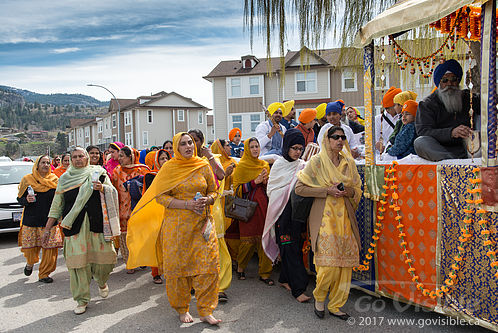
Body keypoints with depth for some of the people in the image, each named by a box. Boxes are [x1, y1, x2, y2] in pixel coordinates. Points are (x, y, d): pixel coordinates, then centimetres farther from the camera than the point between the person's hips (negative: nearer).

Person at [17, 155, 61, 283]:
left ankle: (44, 274, 13)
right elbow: (20, 198, 7)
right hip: (31, 220, 0)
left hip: (49, 221, 1)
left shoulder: (54, 180, 6)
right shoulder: (27, 179, 3)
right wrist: (27, 200, -14)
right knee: (30, 249, 3)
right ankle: (30, 263, 38)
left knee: (50, 249, -3)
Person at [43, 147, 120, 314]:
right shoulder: (65, 179, 14)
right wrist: (47, 228, 13)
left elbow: (113, 192, 7)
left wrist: (102, 188, -14)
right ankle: (82, 299, 11)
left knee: (104, 256, -3)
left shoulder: (98, 172, 11)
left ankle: (101, 282, 30)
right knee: (78, 260, -3)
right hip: (75, 225, 1)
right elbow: (56, 206, 16)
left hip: (98, 222, -1)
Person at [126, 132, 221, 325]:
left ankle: (206, 311, 10)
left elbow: (213, 191, 14)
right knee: (177, 266, 4)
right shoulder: (169, 168, 0)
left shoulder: (203, 167, 6)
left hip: (201, 223, 2)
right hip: (176, 224, -2)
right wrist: (187, 204, -16)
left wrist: (207, 200, -9)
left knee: (208, 264, -4)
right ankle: (182, 309, 24)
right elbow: (160, 196, -5)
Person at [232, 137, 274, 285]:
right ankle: (240, 267, 23)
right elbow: (237, 189, -7)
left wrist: (265, 182, -2)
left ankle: (264, 273, 10)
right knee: (248, 239, -1)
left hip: (263, 205, 4)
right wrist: (255, 181, -15)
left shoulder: (265, 165, 14)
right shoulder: (241, 166, 0)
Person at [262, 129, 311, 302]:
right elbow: (271, 189, 3)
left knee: (295, 247, 10)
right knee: (290, 249, -6)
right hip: (283, 212, -4)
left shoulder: (303, 166, 10)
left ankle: (285, 279, 28)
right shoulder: (279, 164, 1)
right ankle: (298, 288, -4)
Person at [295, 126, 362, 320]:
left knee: (345, 262, 3)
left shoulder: (349, 162, 11)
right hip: (324, 216, -5)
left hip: (344, 216, 5)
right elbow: (300, 188, -6)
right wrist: (327, 190, -14)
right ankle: (319, 297, 18)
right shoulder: (317, 161, -2)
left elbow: (358, 189, 19)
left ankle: (335, 305, 20)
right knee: (328, 263, -10)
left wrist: (350, 191, -5)